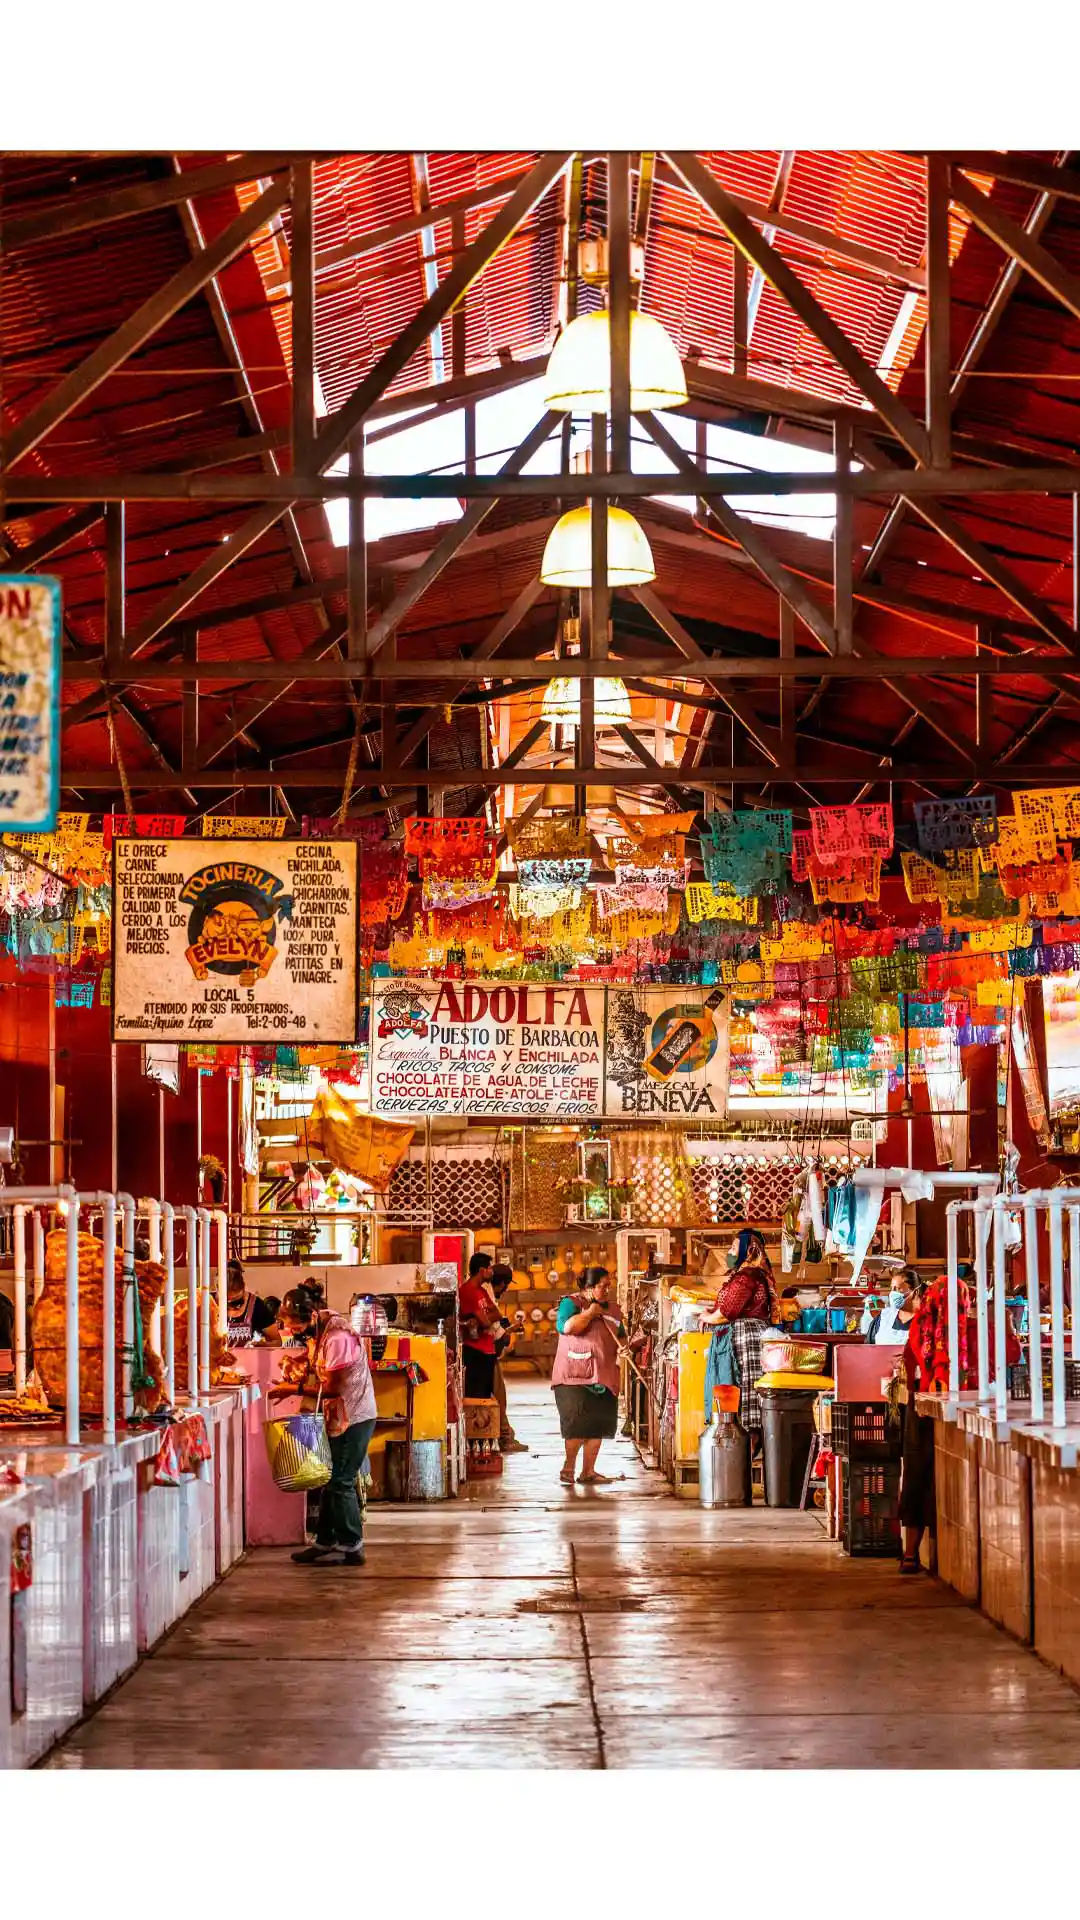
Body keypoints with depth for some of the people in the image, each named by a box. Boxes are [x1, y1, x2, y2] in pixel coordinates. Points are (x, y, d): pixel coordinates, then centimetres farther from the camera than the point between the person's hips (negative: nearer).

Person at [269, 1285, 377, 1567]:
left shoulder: (337, 1337, -24)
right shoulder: (317, 1333, 6)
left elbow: (333, 1387, -25)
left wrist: (293, 1389, -21)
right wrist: (299, 1367, -1)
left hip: (354, 1418, -10)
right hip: (338, 1417, 10)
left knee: (340, 1481, -5)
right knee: (331, 1480, 13)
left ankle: (351, 1547, 2)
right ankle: (326, 1542, 19)